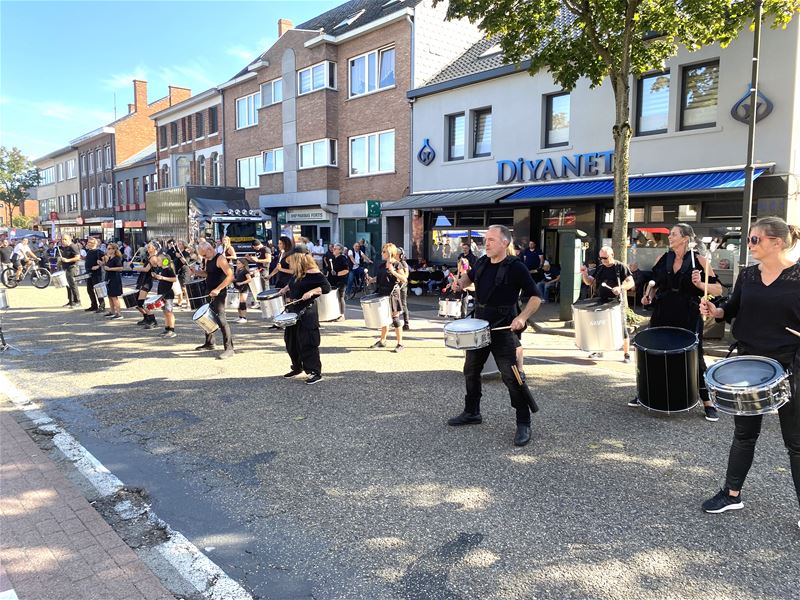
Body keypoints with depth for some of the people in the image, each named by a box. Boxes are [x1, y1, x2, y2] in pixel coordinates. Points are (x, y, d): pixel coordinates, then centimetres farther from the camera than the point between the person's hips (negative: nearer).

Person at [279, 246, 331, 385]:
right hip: (294, 311, 9)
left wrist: (312, 292, -30)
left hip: (307, 312, -9)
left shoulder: (313, 273, -15)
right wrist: (286, 289, 20)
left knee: (307, 343, -7)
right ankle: (297, 367, 33)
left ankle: (315, 373, 1)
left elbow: (326, 287, -21)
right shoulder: (296, 273, 9)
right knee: (291, 341, 16)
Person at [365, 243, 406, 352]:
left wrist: (393, 272, -26)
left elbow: (404, 279, -16)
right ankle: (382, 341, 26)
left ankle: (400, 344, 5)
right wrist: (372, 279, 4)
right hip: (383, 293, 7)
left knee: (395, 318, -3)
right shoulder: (382, 264, 10)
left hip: (392, 293, -7)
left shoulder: (396, 264, -9)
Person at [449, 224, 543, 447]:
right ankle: (472, 412, 34)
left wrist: (522, 318, -26)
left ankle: (524, 424, 6)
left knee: (511, 376, -6)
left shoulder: (516, 267, -13)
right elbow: (471, 275, 27)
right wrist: (461, 282, 5)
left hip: (503, 329, -7)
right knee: (471, 370, 16)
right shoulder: (482, 262, 5)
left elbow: (535, 297, -11)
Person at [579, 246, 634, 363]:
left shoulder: (621, 267, -4)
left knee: (621, 328, -2)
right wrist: (585, 274, -5)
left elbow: (631, 282, -8)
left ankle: (626, 354, 7)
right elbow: (590, 282, 14)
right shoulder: (599, 268, 11)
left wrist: (620, 288, -26)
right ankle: (599, 351, 24)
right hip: (601, 303, 5)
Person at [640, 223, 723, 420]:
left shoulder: (698, 260, -7)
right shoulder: (663, 259, 4)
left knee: (695, 358, 2)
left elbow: (718, 289, -7)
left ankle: (707, 403, 15)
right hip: (662, 316, 4)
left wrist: (699, 284, -24)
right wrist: (649, 295, -2)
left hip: (688, 319, -4)